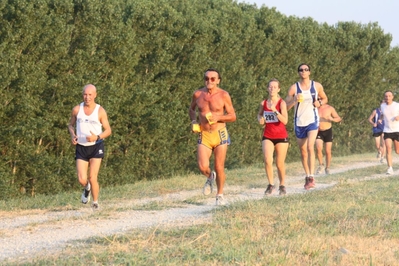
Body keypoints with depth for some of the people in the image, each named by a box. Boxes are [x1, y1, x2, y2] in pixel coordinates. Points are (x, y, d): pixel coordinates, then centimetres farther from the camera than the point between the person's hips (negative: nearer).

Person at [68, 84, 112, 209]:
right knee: (82, 180, -8)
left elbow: (108, 130, 0)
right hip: (81, 147, 2)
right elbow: (70, 125, 16)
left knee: (92, 178, -10)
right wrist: (72, 135, -6)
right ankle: (86, 189, 30)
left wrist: (97, 137, -19)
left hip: (96, 147, -2)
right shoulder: (77, 109, 1)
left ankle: (95, 203, 12)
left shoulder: (100, 111, -5)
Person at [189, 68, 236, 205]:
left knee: (219, 168, 2)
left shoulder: (223, 95, -4)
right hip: (204, 136, 1)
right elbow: (191, 109, 21)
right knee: (202, 167, -13)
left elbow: (233, 116, 0)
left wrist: (218, 118, -17)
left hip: (220, 134, -1)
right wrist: (194, 121, 2)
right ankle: (210, 177, 23)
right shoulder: (197, 94, 2)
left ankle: (220, 195, 22)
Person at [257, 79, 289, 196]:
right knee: (267, 160, -17)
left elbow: (285, 121, -21)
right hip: (268, 136, 2)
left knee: (280, 163, 5)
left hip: (281, 137, -2)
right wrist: (260, 119, 2)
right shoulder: (263, 103, 2)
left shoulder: (281, 103, -9)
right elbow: (259, 114, 24)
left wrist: (275, 111, -30)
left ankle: (282, 185, 25)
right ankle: (271, 184, -1)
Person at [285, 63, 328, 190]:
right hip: (299, 122, 2)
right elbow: (286, 106, -2)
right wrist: (294, 100, -21)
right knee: (303, 151, 9)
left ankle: (311, 177, -23)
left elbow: (325, 98, 17)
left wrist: (320, 103, -6)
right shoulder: (293, 88, -1)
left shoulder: (317, 86, 1)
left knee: (310, 147, -20)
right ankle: (307, 176, 24)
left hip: (312, 121, -2)